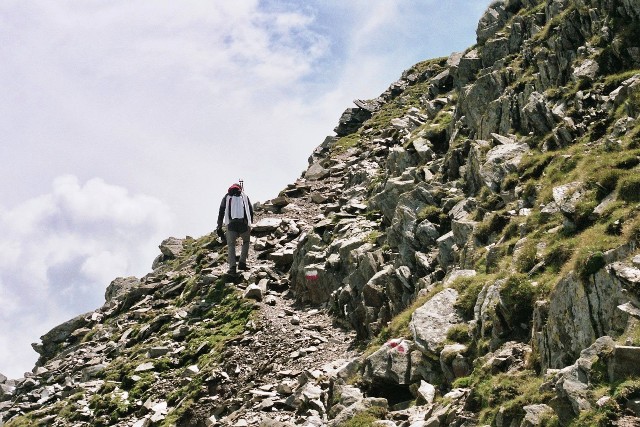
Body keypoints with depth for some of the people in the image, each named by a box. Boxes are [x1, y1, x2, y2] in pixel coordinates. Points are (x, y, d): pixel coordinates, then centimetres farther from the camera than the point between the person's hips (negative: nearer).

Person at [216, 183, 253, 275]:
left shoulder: (227, 197, 17)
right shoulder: (244, 196, 19)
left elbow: (221, 212, 10)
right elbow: (251, 211, 15)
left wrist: (219, 227, 11)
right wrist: (250, 224, 23)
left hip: (231, 224, -1)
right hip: (244, 224, 1)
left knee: (231, 245, 8)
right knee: (246, 241, 24)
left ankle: (232, 267, -8)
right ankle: (242, 263, 13)